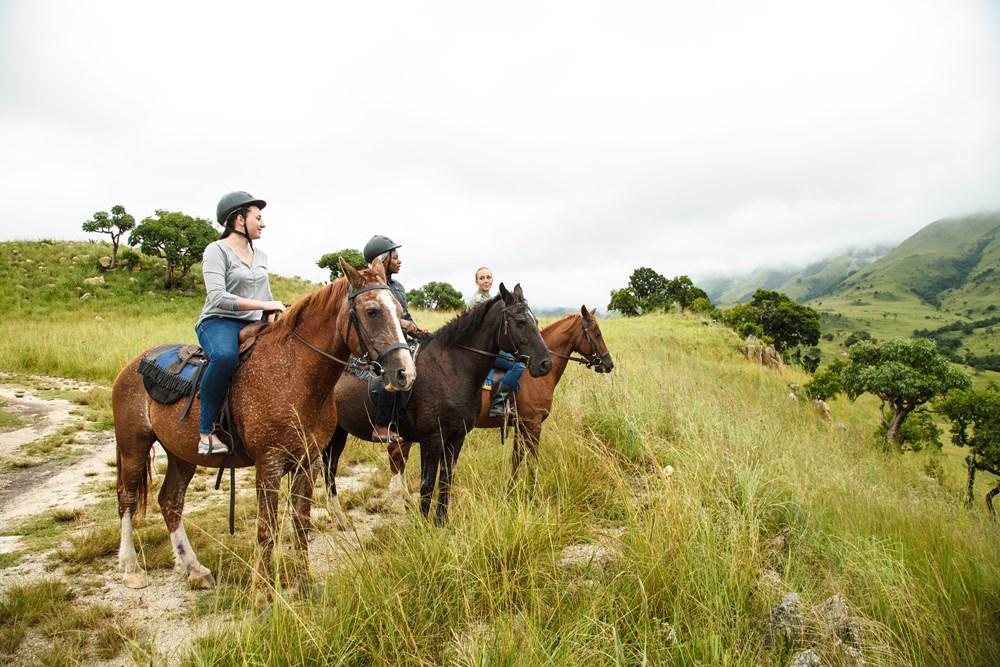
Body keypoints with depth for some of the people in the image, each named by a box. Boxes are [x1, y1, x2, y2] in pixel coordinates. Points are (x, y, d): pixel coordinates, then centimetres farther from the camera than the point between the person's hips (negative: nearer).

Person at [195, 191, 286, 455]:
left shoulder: (260, 255, 17)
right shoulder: (217, 250, -5)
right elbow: (217, 298, -18)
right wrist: (263, 305, -21)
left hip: (254, 325, 7)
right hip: (219, 322, -7)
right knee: (225, 356, -40)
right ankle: (206, 431, -26)